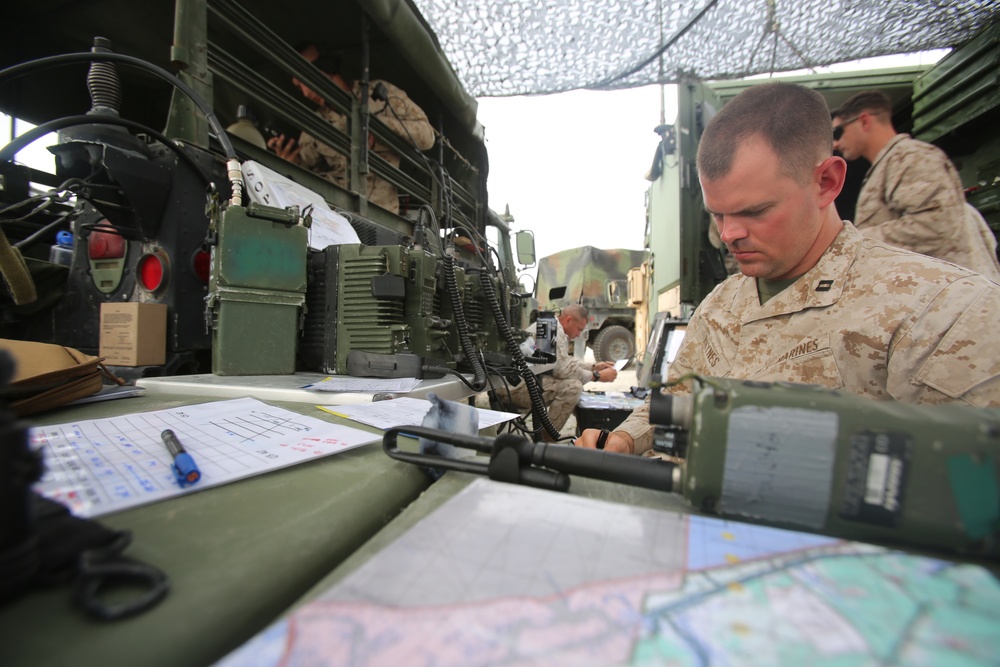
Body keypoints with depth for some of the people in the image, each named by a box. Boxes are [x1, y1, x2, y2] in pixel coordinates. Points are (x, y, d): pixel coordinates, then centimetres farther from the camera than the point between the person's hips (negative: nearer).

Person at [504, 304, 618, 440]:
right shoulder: (554, 329, -16)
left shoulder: (555, 328, 17)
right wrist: (597, 376, -11)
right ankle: (545, 439, -11)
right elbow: (562, 369, -21)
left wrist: (593, 366, 18)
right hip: (520, 387, -11)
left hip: (530, 381, 11)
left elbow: (566, 360, 26)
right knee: (573, 386, -24)